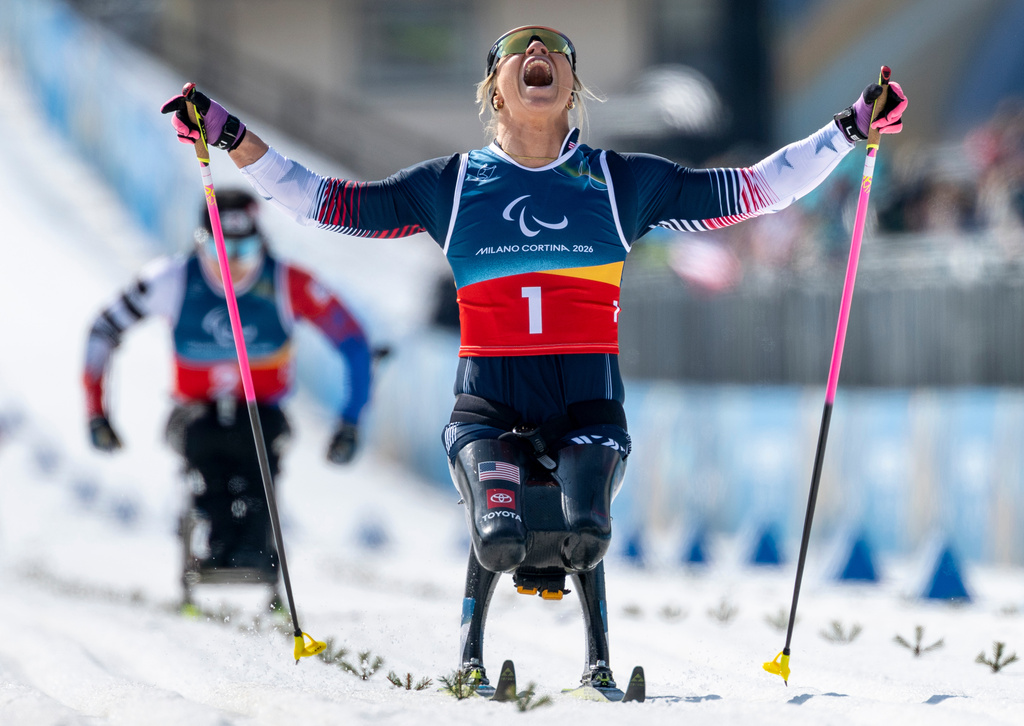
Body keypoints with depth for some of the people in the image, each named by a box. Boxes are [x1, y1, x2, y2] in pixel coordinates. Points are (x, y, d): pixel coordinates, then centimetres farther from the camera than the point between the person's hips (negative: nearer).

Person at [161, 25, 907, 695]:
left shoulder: (622, 183, 11)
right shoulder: (451, 186, 11)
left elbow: (752, 190, 13)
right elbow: (327, 202, 15)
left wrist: (851, 129, 7)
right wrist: (231, 138, 8)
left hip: (588, 403, 0)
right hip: (489, 404, 0)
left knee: (586, 529, -28)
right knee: (499, 532, -29)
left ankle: (599, 663, 5)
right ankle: (472, 658, 5)